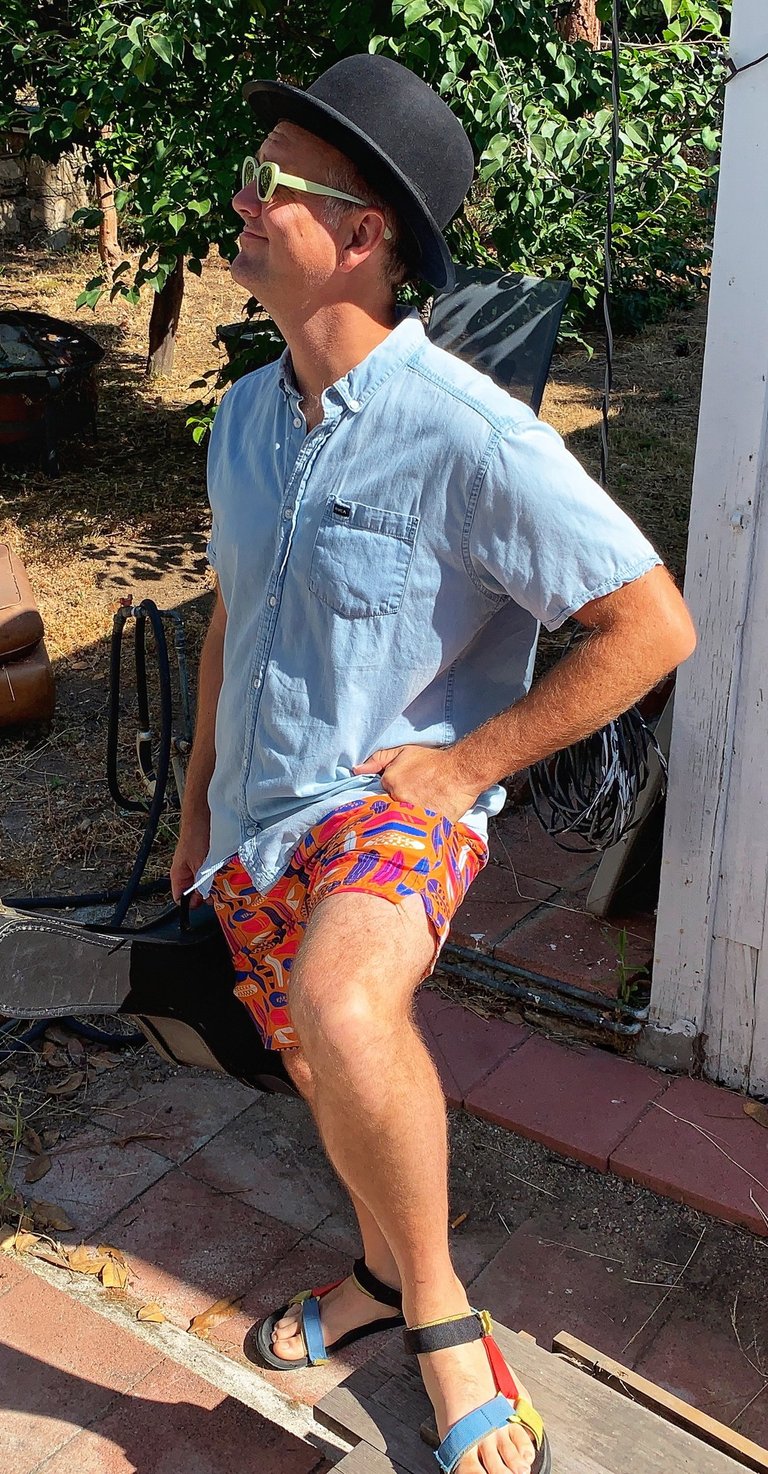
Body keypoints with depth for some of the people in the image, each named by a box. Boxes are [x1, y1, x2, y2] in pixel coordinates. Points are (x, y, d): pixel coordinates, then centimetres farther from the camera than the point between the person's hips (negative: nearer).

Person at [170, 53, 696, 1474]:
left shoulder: (469, 434, -20)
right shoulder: (246, 416, 3)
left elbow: (653, 626, -18)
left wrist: (463, 765, -16)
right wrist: (199, 803, 18)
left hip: (394, 803, -7)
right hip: (257, 817, 7)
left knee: (341, 1012, -36)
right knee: (323, 1071, 20)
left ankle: (440, 1309, -9)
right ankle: (383, 1269, 49)